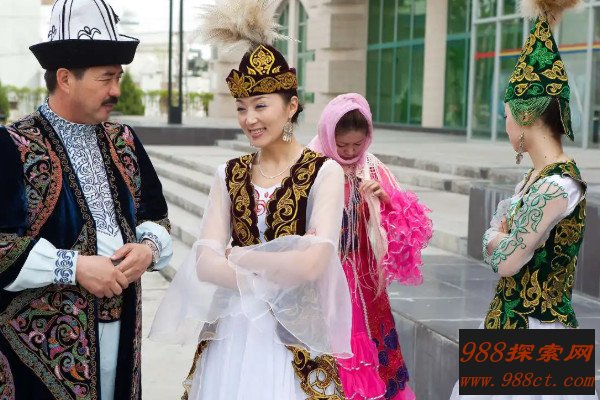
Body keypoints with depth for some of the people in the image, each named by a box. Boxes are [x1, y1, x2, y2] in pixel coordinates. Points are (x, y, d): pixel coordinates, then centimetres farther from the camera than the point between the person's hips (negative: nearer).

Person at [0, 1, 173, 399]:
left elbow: (156, 215, 17)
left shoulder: (123, 141, 11)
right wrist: (74, 267, -18)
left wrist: (148, 248, -4)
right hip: (45, 339, -5)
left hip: (121, 328, 6)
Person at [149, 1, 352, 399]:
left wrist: (238, 256, -8)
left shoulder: (324, 172, -8)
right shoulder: (229, 175, 5)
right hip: (229, 335, 4)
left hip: (291, 337, -4)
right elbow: (205, 263, -4)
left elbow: (312, 264, -20)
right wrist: (275, 279, -16)